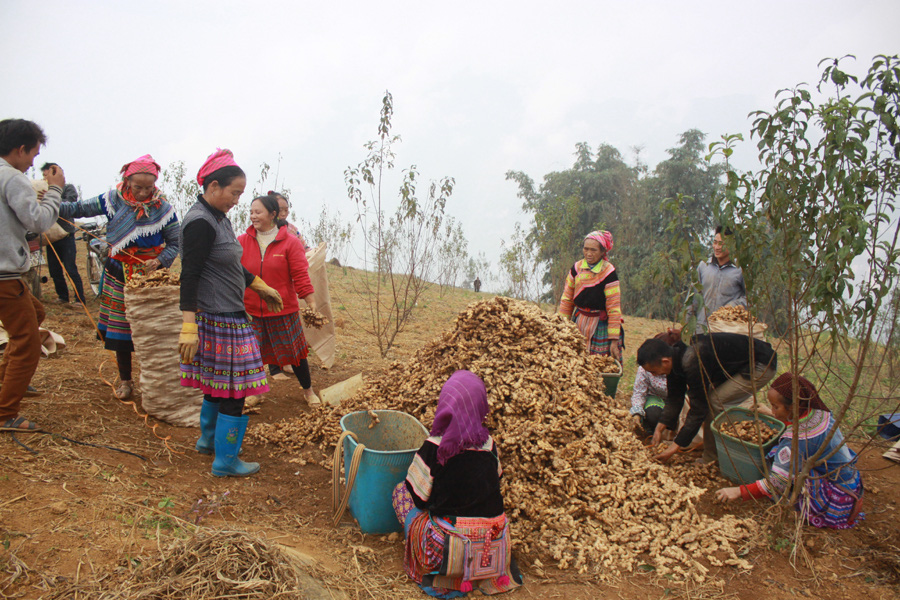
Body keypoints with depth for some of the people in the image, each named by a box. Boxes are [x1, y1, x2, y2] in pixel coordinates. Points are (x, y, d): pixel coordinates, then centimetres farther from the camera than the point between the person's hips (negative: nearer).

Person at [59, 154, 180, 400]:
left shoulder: (162, 208, -8)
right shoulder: (113, 199, -4)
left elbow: (175, 242, -5)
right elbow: (80, 209, 3)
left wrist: (160, 261, -20)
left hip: (149, 275, -2)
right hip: (119, 276, 2)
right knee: (119, 328, 7)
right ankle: (125, 381, 22)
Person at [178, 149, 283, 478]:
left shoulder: (218, 217, 12)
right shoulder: (200, 222, -18)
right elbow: (189, 275, -22)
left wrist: (260, 286, 32)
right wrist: (189, 327, -27)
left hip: (227, 316, 10)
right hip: (219, 318, -10)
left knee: (218, 384, 22)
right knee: (234, 389, -1)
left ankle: (208, 439, 39)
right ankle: (225, 462, 11)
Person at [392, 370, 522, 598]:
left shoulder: (433, 449, -17)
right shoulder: (489, 445, -5)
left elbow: (419, 498, -7)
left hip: (447, 547, -5)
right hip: (494, 547, 5)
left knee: (400, 491, 13)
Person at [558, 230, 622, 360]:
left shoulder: (609, 273, -13)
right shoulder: (577, 268, 0)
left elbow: (614, 308, -13)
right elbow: (566, 299, 8)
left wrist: (614, 340, -15)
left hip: (601, 325, -4)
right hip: (579, 322, 4)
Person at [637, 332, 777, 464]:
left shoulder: (694, 362, -33)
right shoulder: (676, 355, -6)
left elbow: (698, 408, -27)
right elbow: (674, 398, 5)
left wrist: (676, 445, -23)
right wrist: (659, 429, -1)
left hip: (762, 365, -9)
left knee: (714, 403, -17)